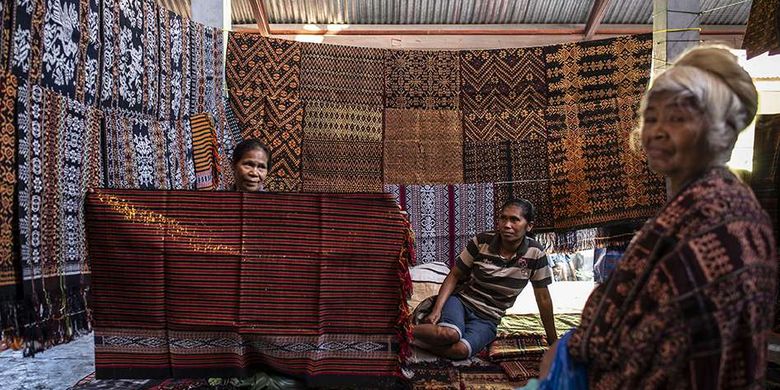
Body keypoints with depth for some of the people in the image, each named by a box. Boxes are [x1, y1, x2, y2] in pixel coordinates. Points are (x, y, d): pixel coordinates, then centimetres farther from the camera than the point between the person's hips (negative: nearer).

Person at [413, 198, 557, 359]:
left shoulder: (535, 253, -8)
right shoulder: (481, 241, -9)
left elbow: (543, 297, 1)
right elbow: (454, 276, -2)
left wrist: (553, 339, 8)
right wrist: (437, 310, -15)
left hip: (487, 318, 1)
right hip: (460, 300, -1)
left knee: (460, 350, -32)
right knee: (449, 334, -36)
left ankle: (420, 340, -9)